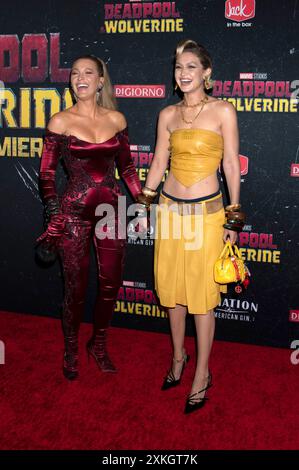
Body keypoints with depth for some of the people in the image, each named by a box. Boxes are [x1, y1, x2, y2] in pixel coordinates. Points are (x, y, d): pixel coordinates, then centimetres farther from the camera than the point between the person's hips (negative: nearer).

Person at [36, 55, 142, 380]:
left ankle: (98, 344, 32)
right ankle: (70, 350, 29)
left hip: (111, 208, 3)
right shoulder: (60, 122, -4)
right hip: (75, 212, -3)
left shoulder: (116, 119, 5)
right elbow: (46, 173, -2)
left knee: (111, 282, 9)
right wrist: (54, 216, -9)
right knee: (76, 287, 5)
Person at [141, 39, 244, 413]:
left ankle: (202, 373, 18)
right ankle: (178, 356, 34)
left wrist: (233, 218, -5)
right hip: (170, 209, 4)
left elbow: (231, 165, -3)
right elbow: (158, 163, 11)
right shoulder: (168, 115, 7)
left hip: (207, 211, -4)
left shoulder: (223, 111, -4)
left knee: (202, 293, 1)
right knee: (172, 287, 12)